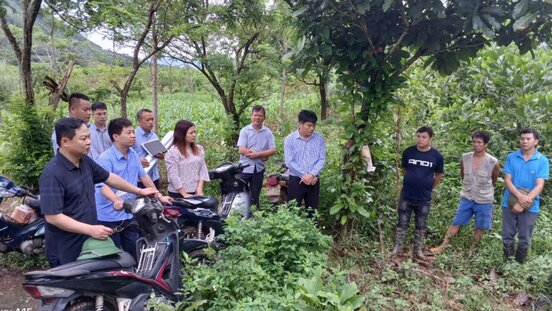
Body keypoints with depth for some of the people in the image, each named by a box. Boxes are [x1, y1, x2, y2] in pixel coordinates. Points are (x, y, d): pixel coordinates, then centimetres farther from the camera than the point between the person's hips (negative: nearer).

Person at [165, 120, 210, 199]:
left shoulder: (199, 149, 8)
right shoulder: (172, 152, -10)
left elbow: (203, 169, 7)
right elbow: (173, 176, -13)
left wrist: (200, 188, -4)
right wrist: (184, 194, -14)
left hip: (195, 192, 5)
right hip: (178, 194, -4)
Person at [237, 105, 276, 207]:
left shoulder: (268, 132, 3)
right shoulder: (245, 131, -3)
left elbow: (273, 150, -4)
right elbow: (241, 150, -12)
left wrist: (257, 154, -19)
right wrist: (263, 155, -13)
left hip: (259, 168, 2)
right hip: (245, 168, -2)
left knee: (255, 196, 12)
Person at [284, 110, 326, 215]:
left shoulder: (319, 138, 1)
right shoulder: (289, 139, -6)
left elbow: (322, 159, -3)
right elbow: (289, 162, -11)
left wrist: (312, 175, -17)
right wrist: (305, 175, -16)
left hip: (314, 180, 2)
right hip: (296, 180, -2)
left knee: (312, 211, 11)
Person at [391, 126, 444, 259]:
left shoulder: (437, 156, -7)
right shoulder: (408, 152, -6)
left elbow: (438, 176, 8)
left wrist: (428, 188, 11)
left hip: (424, 199, 0)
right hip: (406, 196, 0)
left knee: (421, 226, 12)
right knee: (402, 224, 8)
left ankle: (417, 250, 26)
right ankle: (397, 248, 20)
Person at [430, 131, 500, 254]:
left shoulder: (493, 162, -14)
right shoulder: (465, 158, -6)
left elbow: (493, 180, 5)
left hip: (484, 200, -2)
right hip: (466, 198, 2)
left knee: (479, 228, 11)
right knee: (456, 223, 4)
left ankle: (472, 250, 26)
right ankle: (442, 246, 9)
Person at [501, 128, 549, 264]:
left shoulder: (542, 160, -5)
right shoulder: (511, 157, -1)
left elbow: (539, 186, -10)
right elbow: (507, 180, -4)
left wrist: (523, 203, -18)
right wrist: (519, 196, -21)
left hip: (530, 206, -1)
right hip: (510, 203, 1)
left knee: (524, 239, 9)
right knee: (507, 237, 8)